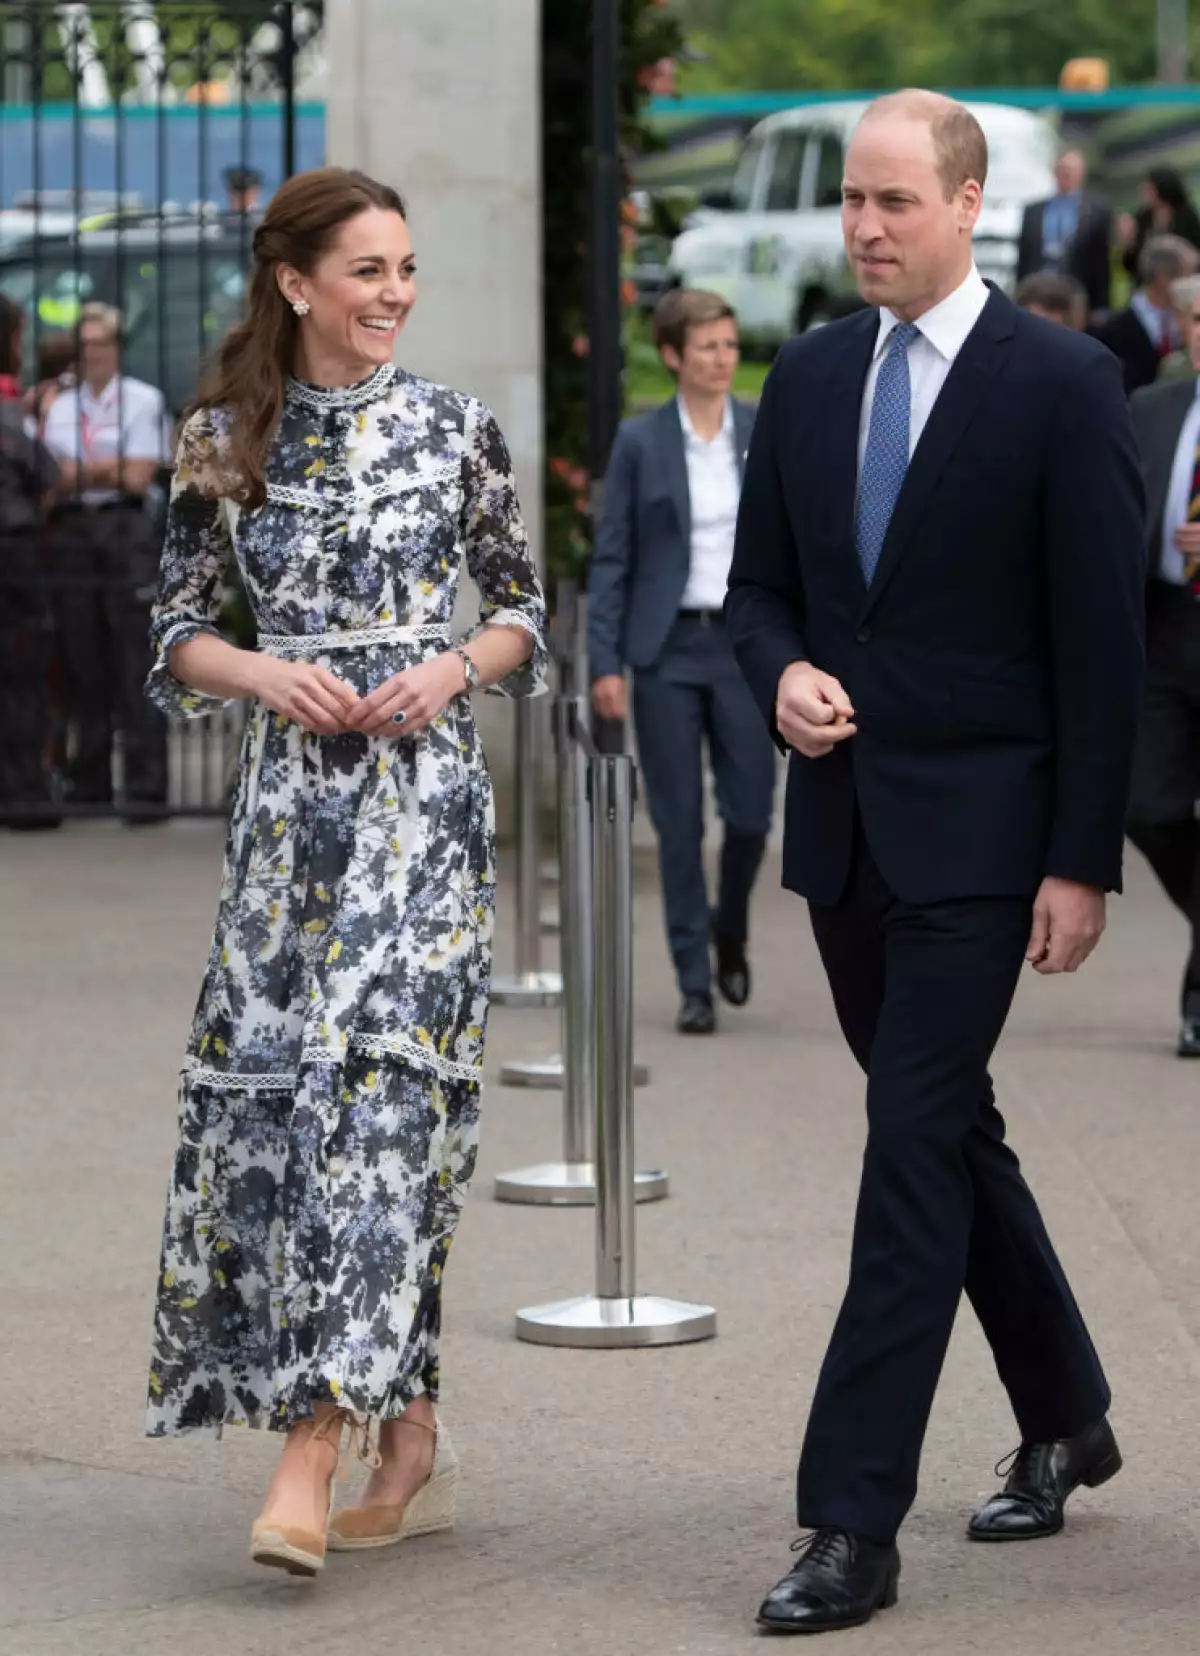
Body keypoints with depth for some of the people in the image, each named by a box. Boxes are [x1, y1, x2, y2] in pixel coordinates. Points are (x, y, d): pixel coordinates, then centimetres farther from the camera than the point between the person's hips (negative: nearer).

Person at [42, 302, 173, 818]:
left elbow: (137, 478, -4)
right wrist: (109, 470, -2)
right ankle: (90, 779, 13)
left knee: (135, 663, -9)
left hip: (125, 530, -5)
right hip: (71, 532, 5)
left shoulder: (143, 401, 4)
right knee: (80, 661, 5)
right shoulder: (59, 408, 17)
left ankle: (146, 785, -10)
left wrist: (81, 470, 1)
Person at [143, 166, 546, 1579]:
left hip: (423, 788, -2)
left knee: (380, 1084, -13)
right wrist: (267, 673, -10)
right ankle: (408, 1431, 13)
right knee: (271, 1090, 0)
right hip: (290, 794, 2)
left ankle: (312, 1456, -15)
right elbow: (176, 628, 8)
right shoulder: (223, 438, 5)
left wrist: (455, 666, -9)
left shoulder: (455, 429, 3)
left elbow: (524, 606, 10)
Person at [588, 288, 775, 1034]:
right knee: (679, 823, 1)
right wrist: (605, 663, -6)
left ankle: (731, 935, 30)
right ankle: (696, 983, 9)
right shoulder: (640, 442, -1)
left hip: (747, 643, 1)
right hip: (667, 648, -1)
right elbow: (611, 559, 0)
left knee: (750, 810, 1)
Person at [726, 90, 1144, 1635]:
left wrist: (1083, 861, -12)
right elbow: (758, 585, 16)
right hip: (842, 825, 6)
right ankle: (1064, 1419, 34)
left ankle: (853, 1526, -10)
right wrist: (782, 674, -8)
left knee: (915, 1150, -10)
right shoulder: (807, 378, 9)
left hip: (975, 830, -6)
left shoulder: (1062, 383, -8)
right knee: (951, 1133, 16)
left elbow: (1102, 638, -9)